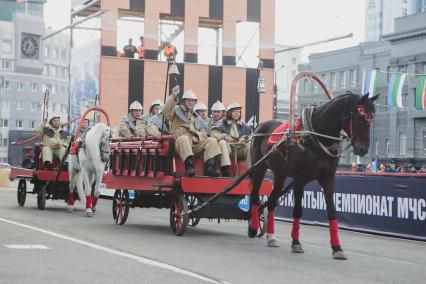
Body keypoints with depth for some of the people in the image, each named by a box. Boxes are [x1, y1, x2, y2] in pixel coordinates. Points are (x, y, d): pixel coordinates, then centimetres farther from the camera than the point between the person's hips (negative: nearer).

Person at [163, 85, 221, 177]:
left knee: (212, 140, -18)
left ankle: (209, 167, -33)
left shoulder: (197, 118, 32)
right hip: (181, 142, -5)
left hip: (195, 144, 5)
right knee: (184, 138, -39)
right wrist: (173, 96, -18)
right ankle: (189, 166, -50)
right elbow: (166, 112, -6)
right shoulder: (177, 110, 17)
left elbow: (204, 132, 25)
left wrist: (198, 136, 0)